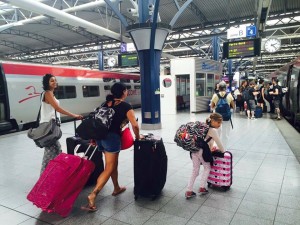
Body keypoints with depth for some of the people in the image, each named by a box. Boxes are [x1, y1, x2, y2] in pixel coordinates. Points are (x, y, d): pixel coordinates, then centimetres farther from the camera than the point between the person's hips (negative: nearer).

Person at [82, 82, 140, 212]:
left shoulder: (107, 103, 15)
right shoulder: (126, 106, -3)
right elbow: (134, 125, -11)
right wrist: (137, 137, 7)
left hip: (100, 135, 7)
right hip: (112, 137, -7)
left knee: (113, 163, 23)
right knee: (109, 169, -1)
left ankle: (116, 188, 37)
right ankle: (92, 196, -10)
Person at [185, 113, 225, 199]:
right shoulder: (213, 131, -6)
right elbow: (219, 143, -1)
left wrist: (212, 146, 26)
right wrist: (223, 151, 14)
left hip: (194, 150, 8)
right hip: (202, 151, -7)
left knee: (195, 171, 14)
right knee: (207, 168, 17)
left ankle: (189, 191, 14)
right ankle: (202, 187, 18)